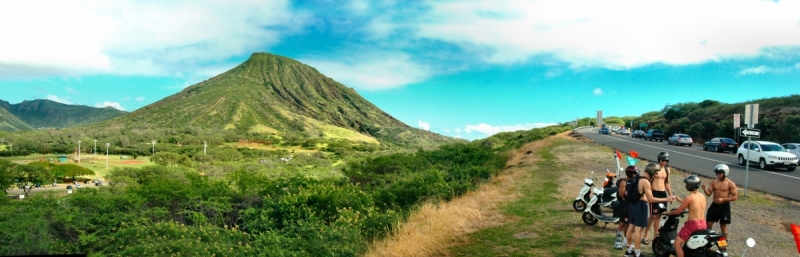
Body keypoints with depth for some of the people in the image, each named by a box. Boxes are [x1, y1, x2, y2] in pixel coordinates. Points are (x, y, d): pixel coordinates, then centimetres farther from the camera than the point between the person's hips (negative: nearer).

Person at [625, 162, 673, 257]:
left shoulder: (637, 177, 8)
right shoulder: (645, 181, -20)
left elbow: (627, 192, 15)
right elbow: (651, 199, -22)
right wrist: (666, 199, -18)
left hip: (632, 204, 9)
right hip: (640, 205, -9)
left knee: (631, 227, 16)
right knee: (638, 229, -5)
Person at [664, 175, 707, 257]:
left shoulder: (688, 198, -14)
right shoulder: (702, 196, 8)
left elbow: (678, 211, -7)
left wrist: (668, 212, 11)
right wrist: (680, 200, 34)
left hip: (692, 224, -8)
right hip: (703, 224, 8)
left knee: (677, 243, 0)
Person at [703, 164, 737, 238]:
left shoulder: (730, 184, -8)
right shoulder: (713, 182, 3)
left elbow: (735, 197, -10)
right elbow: (709, 193, -3)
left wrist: (723, 199, -22)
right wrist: (705, 189, -25)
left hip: (724, 207, -4)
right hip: (714, 205, 4)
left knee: (723, 226, 8)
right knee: (708, 224, 5)